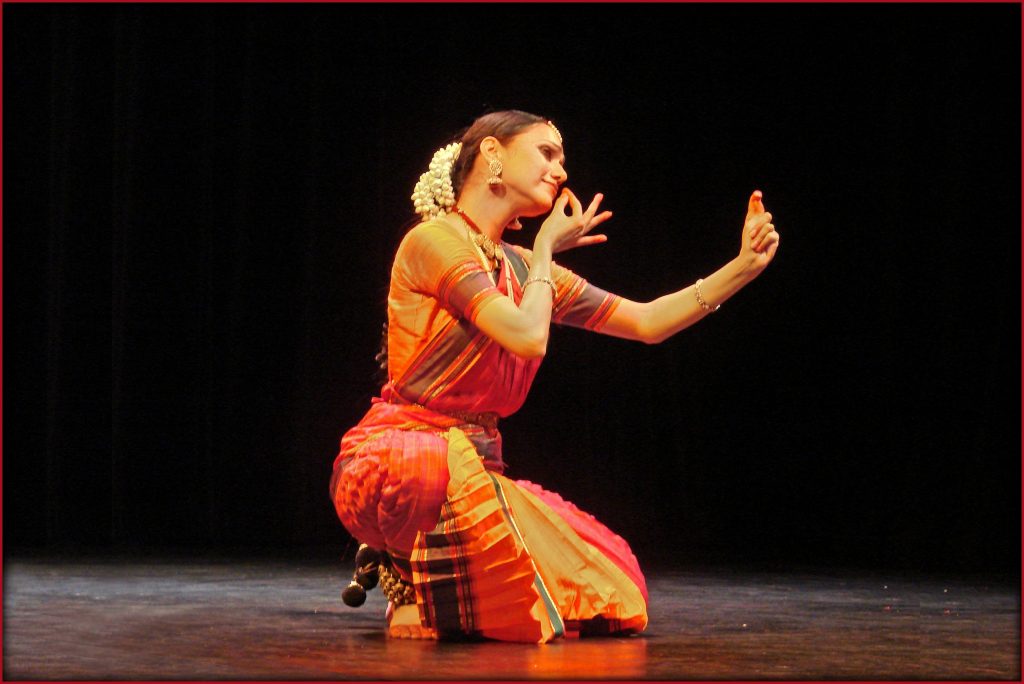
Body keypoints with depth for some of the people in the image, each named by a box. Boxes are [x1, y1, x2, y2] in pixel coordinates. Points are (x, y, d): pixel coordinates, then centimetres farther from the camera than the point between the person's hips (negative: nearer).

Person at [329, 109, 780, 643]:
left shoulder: (522, 267, 15)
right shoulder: (434, 240, -9)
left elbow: (646, 322, 14)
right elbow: (529, 337, -20)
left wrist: (743, 266, 6)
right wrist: (544, 249, -2)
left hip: (472, 474, 8)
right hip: (398, 456, -7)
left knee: (612, 594, -6)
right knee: (448, 461, -44)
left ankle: (425, 575, 12)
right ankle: (407, 576, -9)